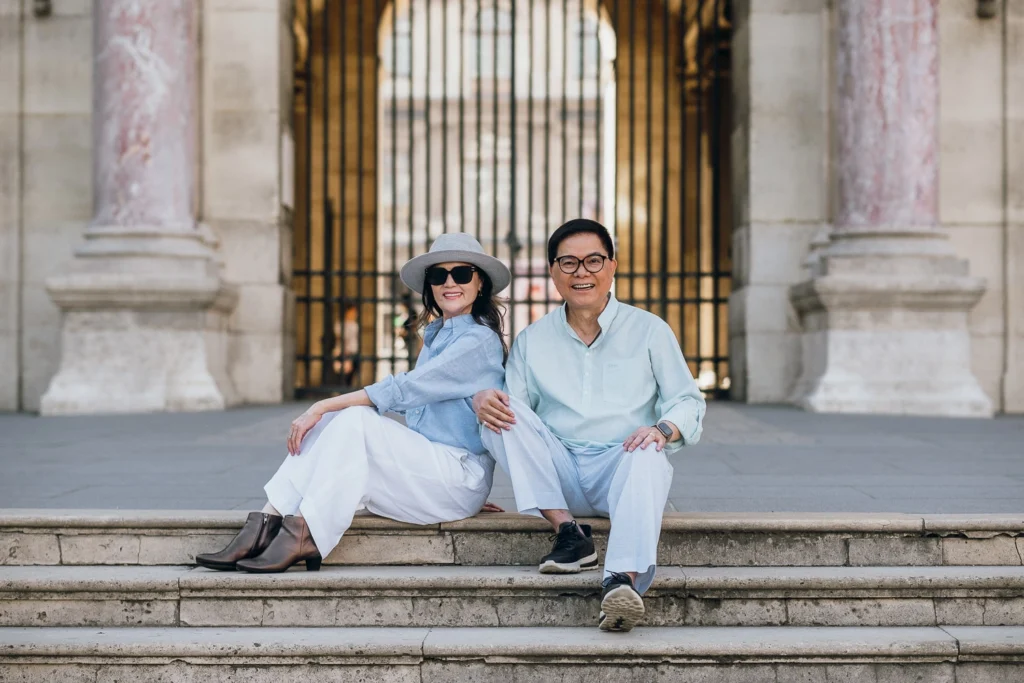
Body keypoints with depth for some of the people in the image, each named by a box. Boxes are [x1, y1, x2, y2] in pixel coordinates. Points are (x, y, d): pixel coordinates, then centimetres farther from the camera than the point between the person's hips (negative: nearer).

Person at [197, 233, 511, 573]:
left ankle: (303, 538, -27)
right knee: (332, 419, -11)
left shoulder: (480, 340, -10)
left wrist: (322, 407, -18)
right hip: (421, 466, 7)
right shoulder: (435, 335, 19)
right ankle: (267, 524, -22)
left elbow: (403, 390, -17)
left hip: (461, 479, -7)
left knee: (354, 421, -25)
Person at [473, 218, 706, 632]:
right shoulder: (532, 340, 15)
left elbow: (688, 401, 7)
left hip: (621, 466, -2)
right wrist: (483, 400, -14)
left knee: (646, 460, -37)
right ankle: (568, 533, -26)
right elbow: (512, 404, 11)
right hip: (558, 477, 3)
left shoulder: (649, 330, 10)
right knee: (500, 413, -19)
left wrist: (663, 429, -16)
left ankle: (624, 579, -61)